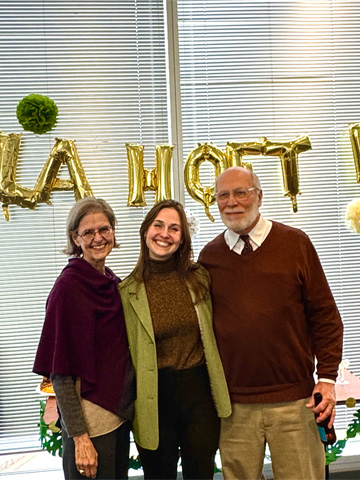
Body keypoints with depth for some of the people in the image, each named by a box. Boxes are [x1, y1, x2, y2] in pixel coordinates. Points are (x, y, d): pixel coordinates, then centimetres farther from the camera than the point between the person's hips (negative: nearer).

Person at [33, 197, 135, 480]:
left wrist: (127, 408, 9)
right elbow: (60, 370, -16)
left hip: (120, 414, 7)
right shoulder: (68, 287, -15)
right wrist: (79, 437, -18)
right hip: (90, 422, -7)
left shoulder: (112, 282, 6)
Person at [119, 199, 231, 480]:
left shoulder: (200, 278, 1)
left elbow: (212, 336, 11)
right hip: (155, 396, -1)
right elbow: (127, 353, 0)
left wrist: (220, 391, 8)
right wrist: (131, 402, -2)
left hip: (200, 392, 2)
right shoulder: (129, 291, -5)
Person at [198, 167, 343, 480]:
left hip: (294, 401, -1)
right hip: (234, 406, 1)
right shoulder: (210, 256, 5)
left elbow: (325, 316, 2)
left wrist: (327, 378, -4)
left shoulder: (295, 243, 1)